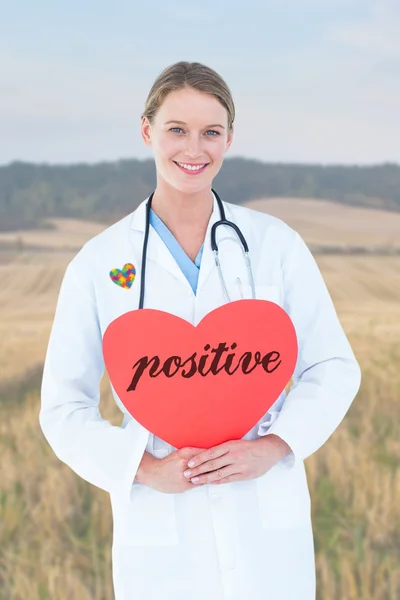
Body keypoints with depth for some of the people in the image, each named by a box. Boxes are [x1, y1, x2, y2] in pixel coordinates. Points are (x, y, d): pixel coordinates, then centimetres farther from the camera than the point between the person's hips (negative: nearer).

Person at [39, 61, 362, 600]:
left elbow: (334, 367, 4)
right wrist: (146, 469, -12)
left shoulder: (275, 243, 2)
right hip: (159, 532, 0)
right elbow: (64, 407, 3)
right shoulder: (100, 263, 0)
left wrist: (273, 446, -11)